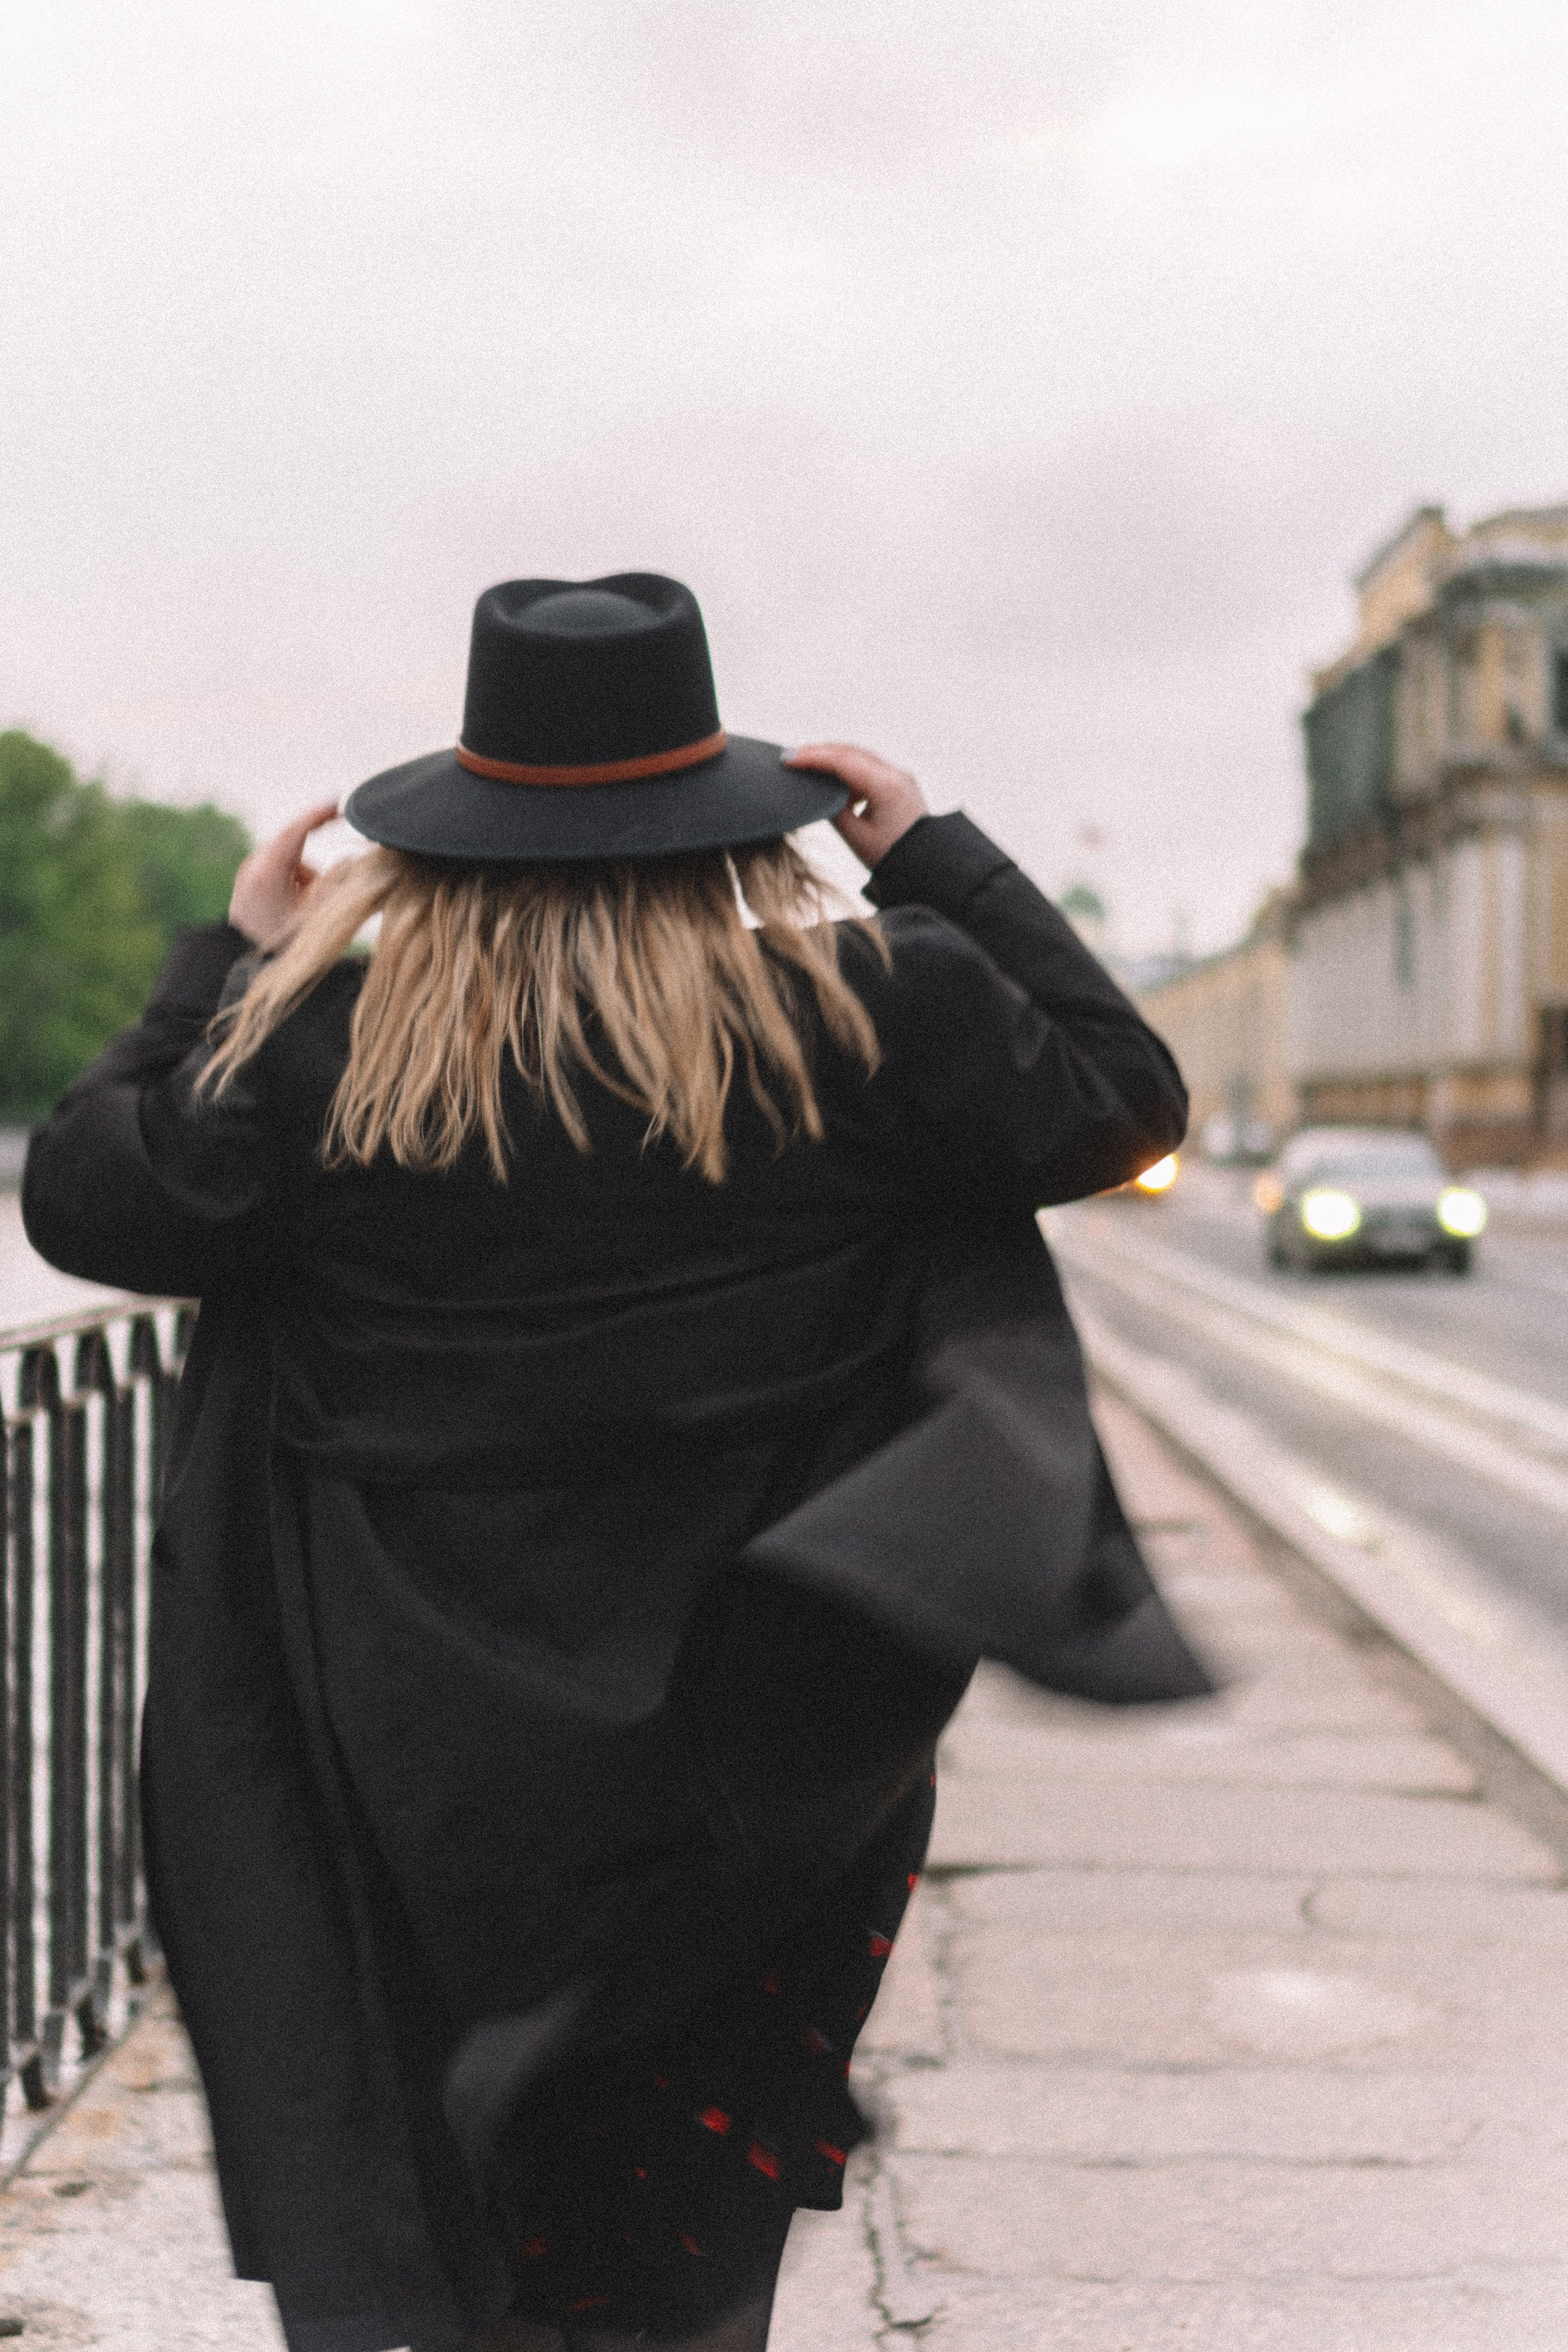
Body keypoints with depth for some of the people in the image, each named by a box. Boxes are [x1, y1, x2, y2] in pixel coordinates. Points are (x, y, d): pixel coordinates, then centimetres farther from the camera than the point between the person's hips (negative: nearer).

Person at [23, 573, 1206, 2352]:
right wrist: (936, 857, 13)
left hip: (426, 1787, 0)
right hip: (765, 1776, 0)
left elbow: (81, 1196, 6)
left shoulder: (325, 1054, -8)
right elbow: (1124, 1105, 7)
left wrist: (231, 962, 16)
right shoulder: (867, 1020, -9)